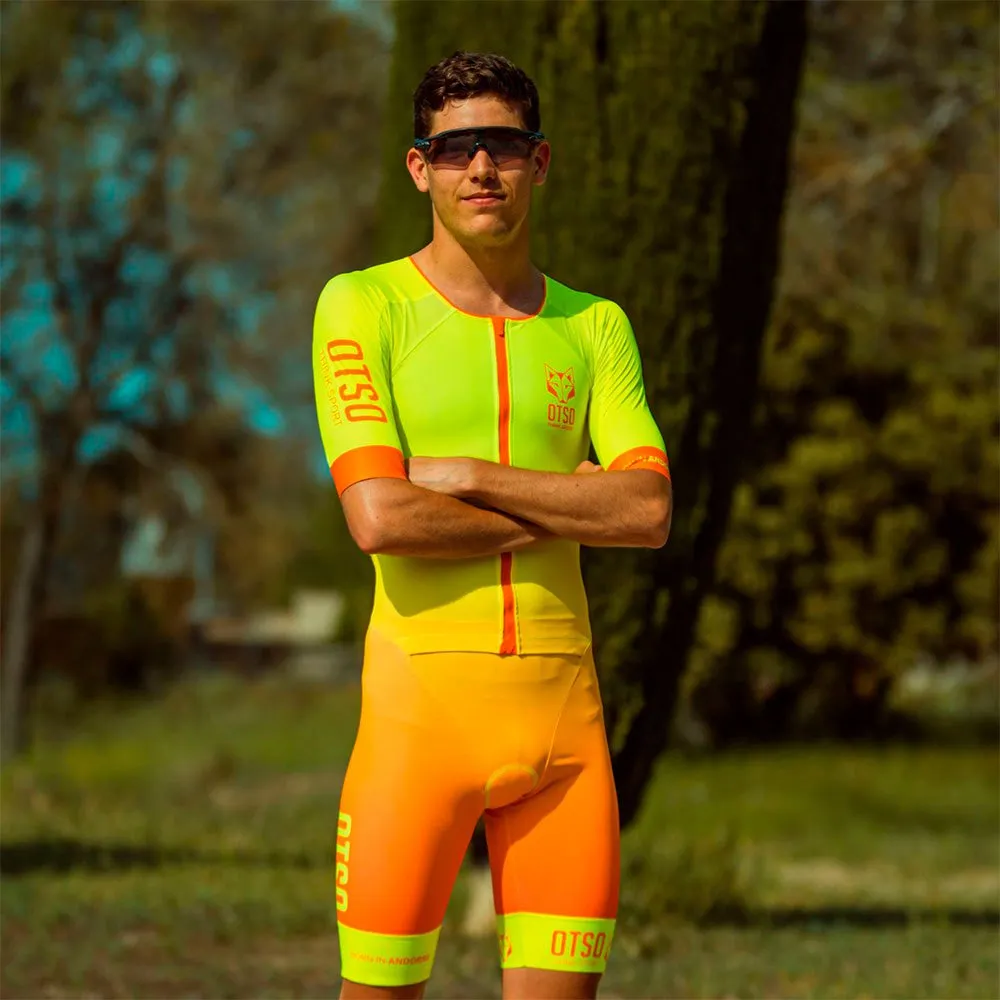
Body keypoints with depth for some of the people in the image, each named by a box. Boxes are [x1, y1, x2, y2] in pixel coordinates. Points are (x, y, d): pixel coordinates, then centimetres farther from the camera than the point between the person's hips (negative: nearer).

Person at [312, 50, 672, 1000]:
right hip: (422, 695, -3)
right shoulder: (362, 306, 1)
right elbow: (379, 519, -12)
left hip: (561, 703, 3)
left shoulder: (594, 326, 12)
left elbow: (649, 512, -2)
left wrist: (471, 476, -9)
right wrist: (565, 511, -5)